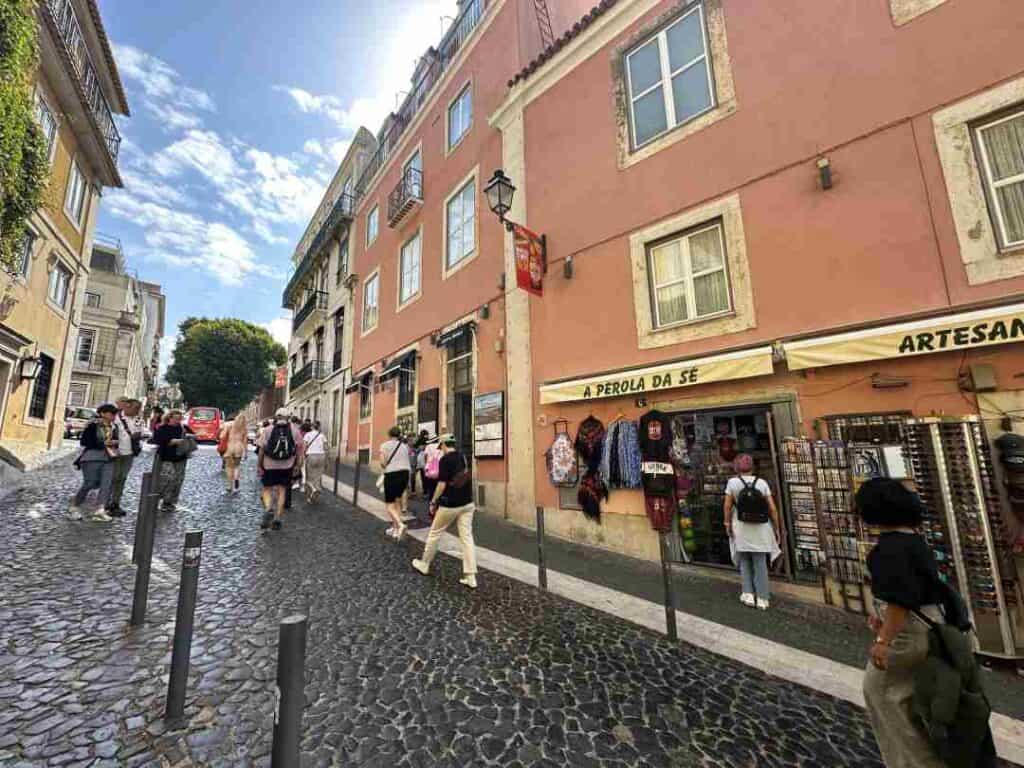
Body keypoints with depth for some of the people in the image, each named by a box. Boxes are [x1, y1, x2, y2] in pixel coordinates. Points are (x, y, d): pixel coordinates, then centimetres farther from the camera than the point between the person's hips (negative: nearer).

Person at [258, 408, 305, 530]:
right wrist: (298, 465, 7)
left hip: (269, 465, -1)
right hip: (287, 466, 1)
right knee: (282, 491, 10)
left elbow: (262, 449, -3)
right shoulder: (294, 429, 1)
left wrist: (260, 466, 4)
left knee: (267, 489, 12)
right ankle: (278, 518, 9)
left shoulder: (268, 429, -1)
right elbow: (300, 448, 0)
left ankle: (268, 509, -14)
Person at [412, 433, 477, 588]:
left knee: (434, 534, 14)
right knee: (467, 537, 5)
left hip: (450, 505, -6)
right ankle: (470, 577, 5)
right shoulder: (463, 457, 7)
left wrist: (433, 502, -6)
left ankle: (424, 565, 33)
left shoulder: (445, 459, -13)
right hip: (467, 503, 6)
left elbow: (442, 484, -17)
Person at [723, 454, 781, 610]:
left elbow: (727, 506, -10)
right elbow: (773, 508, -5)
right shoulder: (762, 483, -5)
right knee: (760, 563, 13)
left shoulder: (732, 482, -10)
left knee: (744, 561, 16)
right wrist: (776, 528, 7)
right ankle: (762, 598, 16)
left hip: (742, 527, -1)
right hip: (761, 528, 2)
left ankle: (748, 594, 12)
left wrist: (727, 523, 3)